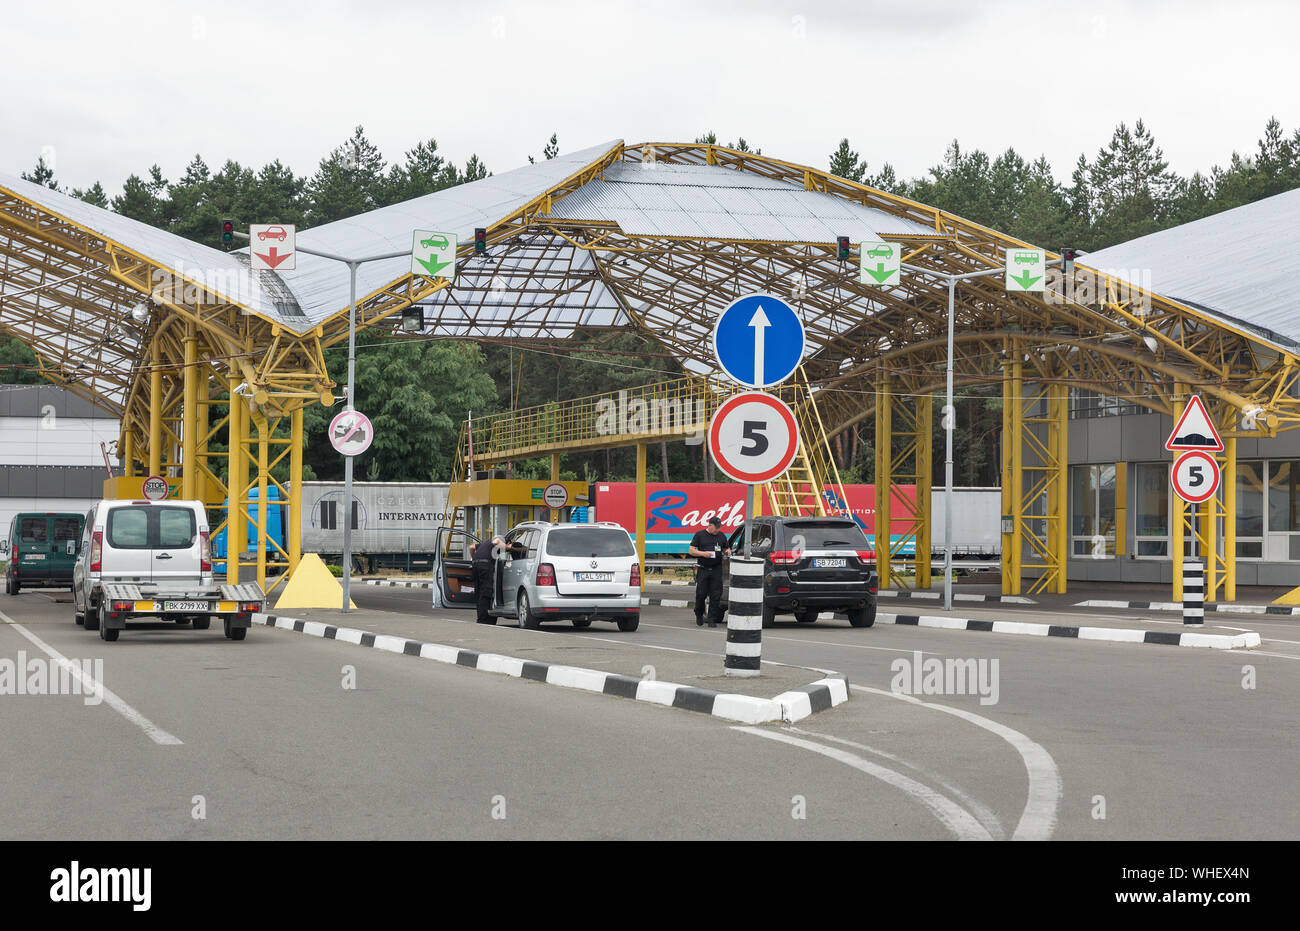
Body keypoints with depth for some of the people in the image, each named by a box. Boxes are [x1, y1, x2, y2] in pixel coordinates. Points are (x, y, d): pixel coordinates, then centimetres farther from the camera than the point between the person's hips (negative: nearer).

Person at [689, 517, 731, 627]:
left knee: (715, 596, -3)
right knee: (701, 594, -2)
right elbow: (691, 550, 1)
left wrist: (727, 551, 0)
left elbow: (725, 548, 24)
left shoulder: (721, 536, 13)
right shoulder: (699, 535, 2)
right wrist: (703, 553, -15)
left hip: (716, 569, 2)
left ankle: (712, 619, 2)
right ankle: (699, 616, 20)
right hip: (703, 569, -2)